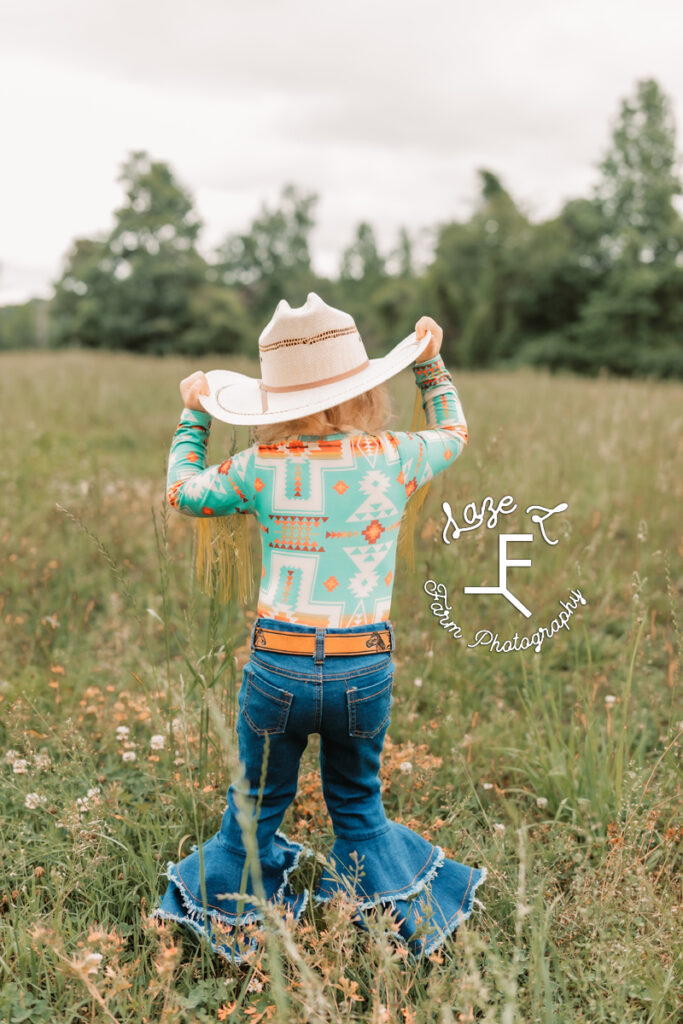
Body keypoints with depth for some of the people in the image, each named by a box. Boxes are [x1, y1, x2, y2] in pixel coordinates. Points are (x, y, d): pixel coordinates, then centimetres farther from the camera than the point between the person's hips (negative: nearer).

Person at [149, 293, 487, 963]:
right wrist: (431, 364, 28)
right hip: (365, 669, 1)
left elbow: (184, 491, 15)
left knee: (256, 805, 20)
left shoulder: (260, 467, -5)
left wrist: (194, 414, 26)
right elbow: (453, 434, 18)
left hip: (277, 667, 0)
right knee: (358, 804, 23)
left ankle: (232, 928, 40)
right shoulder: (392, 457, -5)